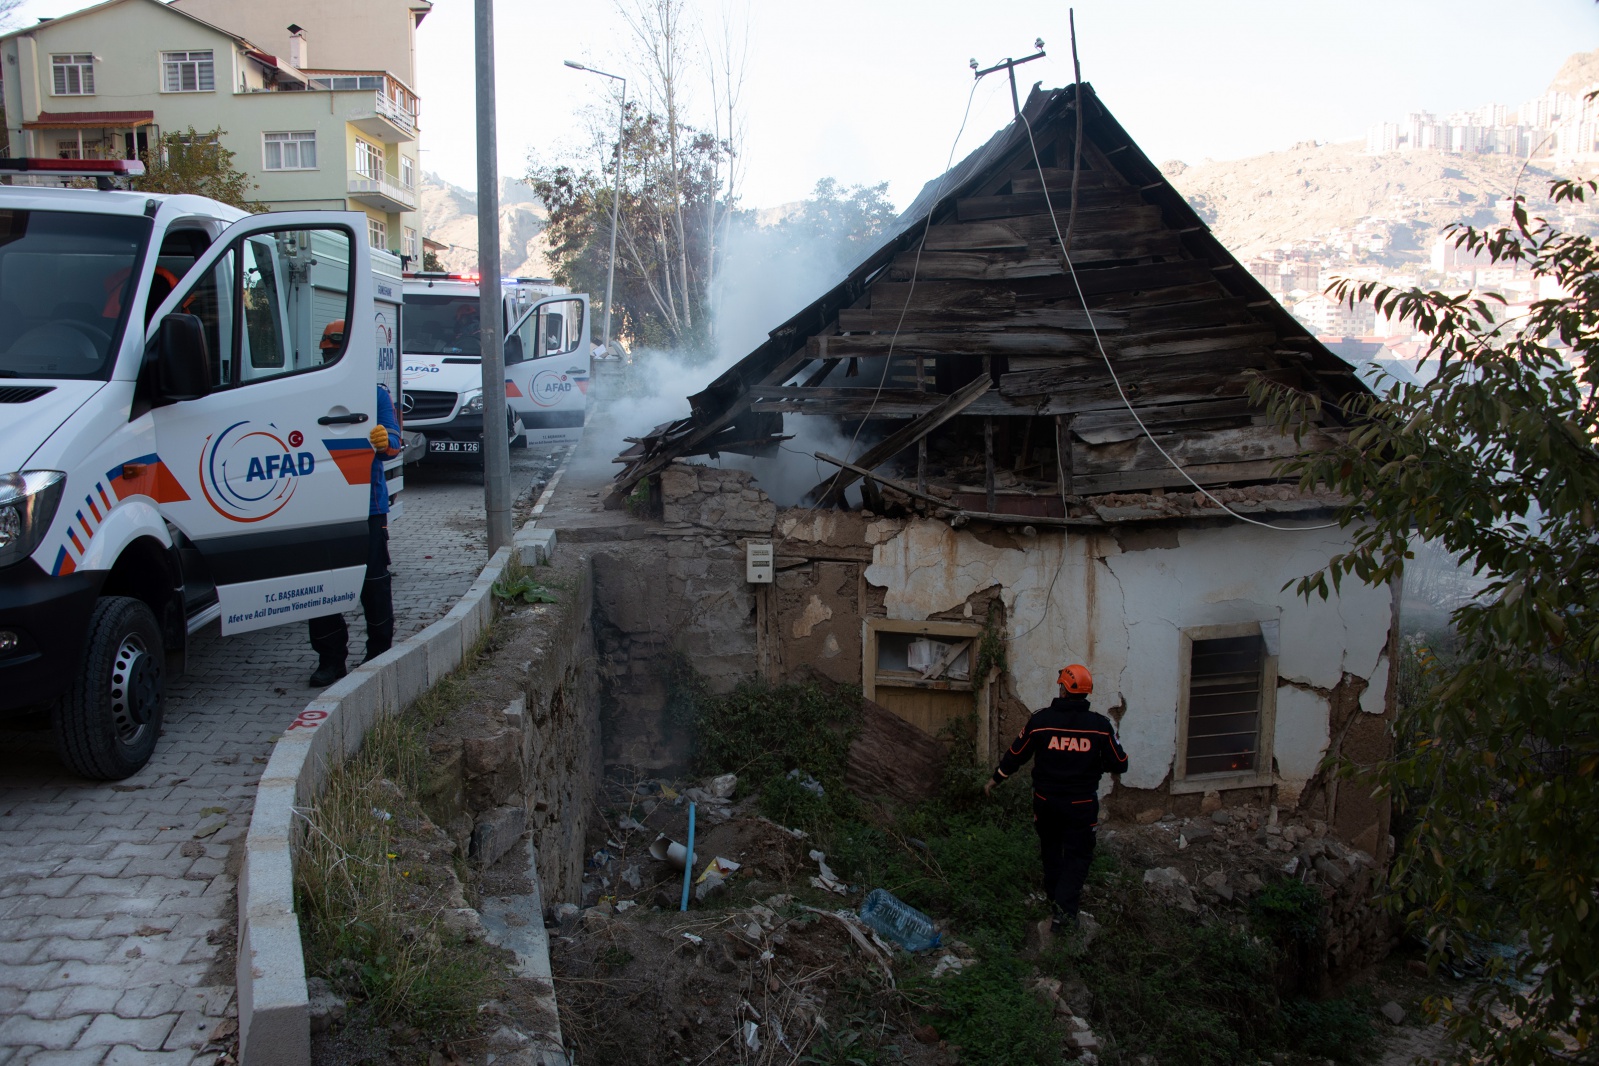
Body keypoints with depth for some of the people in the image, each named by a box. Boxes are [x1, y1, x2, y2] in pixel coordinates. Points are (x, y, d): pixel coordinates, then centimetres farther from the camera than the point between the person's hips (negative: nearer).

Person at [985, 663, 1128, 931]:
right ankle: (1064, 908, -4)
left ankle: (1055, 896, 38)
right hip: (1081, 804, -1)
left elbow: (1016, 755, -2)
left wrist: (994, 779, 13)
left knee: (1051, 849, 23)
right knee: (1078, 855, 9)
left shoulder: (1040, 719, -11)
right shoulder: (1100, 725, -11)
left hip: (1046, 800, 1)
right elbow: (1119, 764, -4)